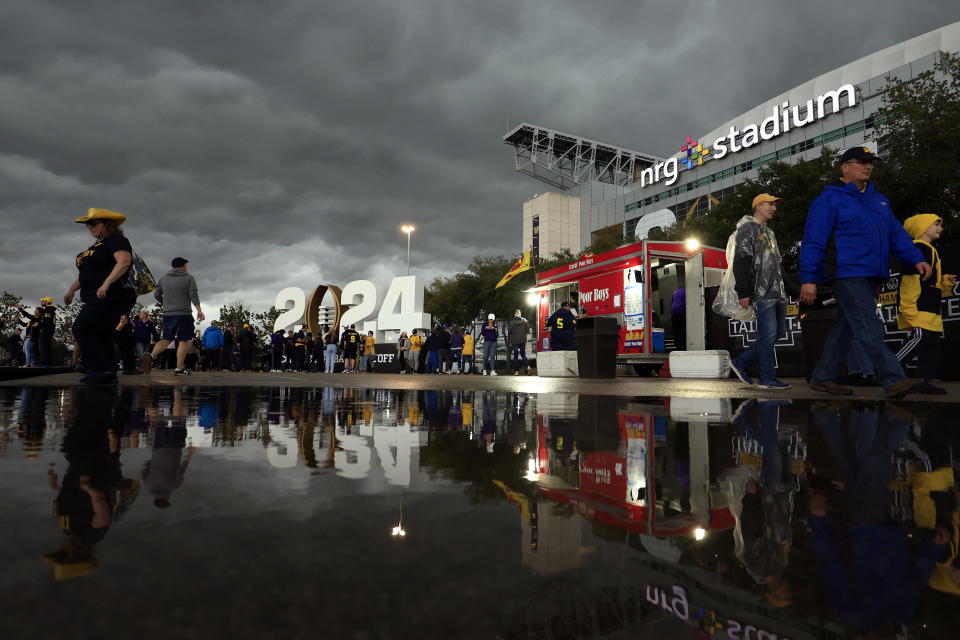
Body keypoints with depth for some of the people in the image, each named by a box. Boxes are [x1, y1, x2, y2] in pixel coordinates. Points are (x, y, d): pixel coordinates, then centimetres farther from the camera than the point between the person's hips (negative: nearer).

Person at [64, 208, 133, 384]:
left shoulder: (116, 241, -6)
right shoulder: (98, 245, 26)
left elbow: (124, 262, -25)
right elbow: (87, 273, 35)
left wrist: (106, 284, -32)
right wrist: (72, 289, 34)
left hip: (109, 297, -10)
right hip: (97, 299, 10)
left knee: (82, 329, -12)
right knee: (102, 335, 8)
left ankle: (102, 369, -10)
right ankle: (110, 375, 11)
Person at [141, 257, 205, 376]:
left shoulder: (163, 279, 12)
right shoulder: (189, 278, 0)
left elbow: (157, 295, 15)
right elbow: (193, 294, -11)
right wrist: (199, 310, -16)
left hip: (168, 314, 4)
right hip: (184, 314, -4)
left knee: (166, 340, 12)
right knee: (183, 341, -2)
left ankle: (151, 356, -13)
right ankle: (179, 368, -7)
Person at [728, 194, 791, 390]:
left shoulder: (769, 231, 25)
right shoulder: (748, 229, -2)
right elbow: (740, 262, -12)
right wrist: (743, 293, -18)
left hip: (777, 292, 9)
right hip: (762, 293, -9)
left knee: (778, 332, 8)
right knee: (768, 333, -9)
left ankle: (741, 362, 16)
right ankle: (767, 378, -3)